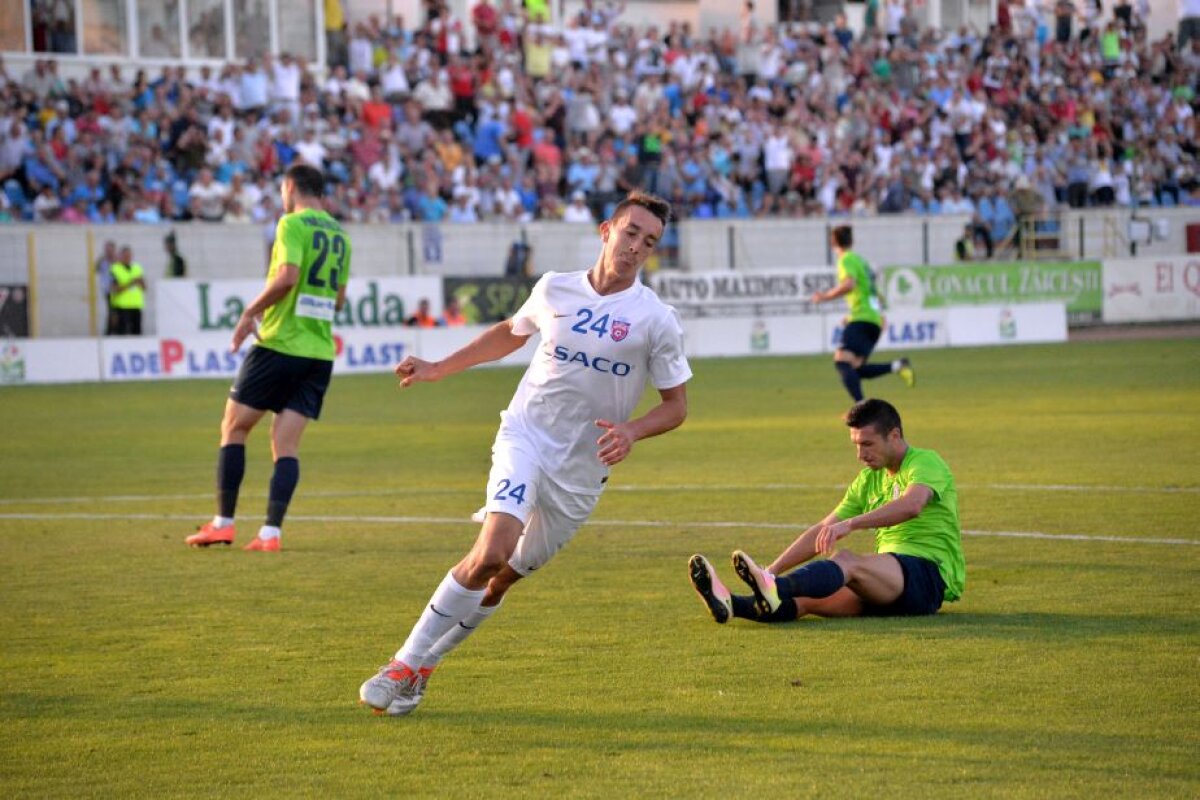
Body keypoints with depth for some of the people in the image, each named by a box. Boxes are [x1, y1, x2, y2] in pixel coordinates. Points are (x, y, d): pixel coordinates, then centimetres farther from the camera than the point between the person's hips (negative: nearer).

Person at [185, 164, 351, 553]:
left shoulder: (293, 224, -8)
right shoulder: (340, 235, 14)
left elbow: (287, 276, -22)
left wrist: (251, 311, -12)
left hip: (280, 345, -6)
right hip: (319, 351, 6)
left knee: (234, 427, 7)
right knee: (285, 444, 4)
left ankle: (223, 523, 6)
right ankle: (270, 532, -6)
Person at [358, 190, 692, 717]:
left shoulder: (657, 321, -5)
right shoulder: (554, 289, 2)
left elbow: (676, 404, 2)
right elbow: (510, 333, 23)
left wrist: (631, 431, -17)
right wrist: (439, 368, 24)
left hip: (581, 471, 1)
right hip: (525, 438, 0)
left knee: (503, 577, 3)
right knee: (492, 553, -23)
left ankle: (419, 668, 22)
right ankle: (406, 663, -15)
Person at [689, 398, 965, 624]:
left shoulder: (926, 462, -3)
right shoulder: (869, 480, 22)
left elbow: (912, 505, -26)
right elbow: (821, 532, 20)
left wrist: (850, 524, -38)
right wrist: (771, 571, 7)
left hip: (929, 575, -7)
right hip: (886, 586, 7)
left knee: (846, 561, -35)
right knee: (807, 597, -21)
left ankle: (776, 590, -61)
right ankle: (732, 605, -45)